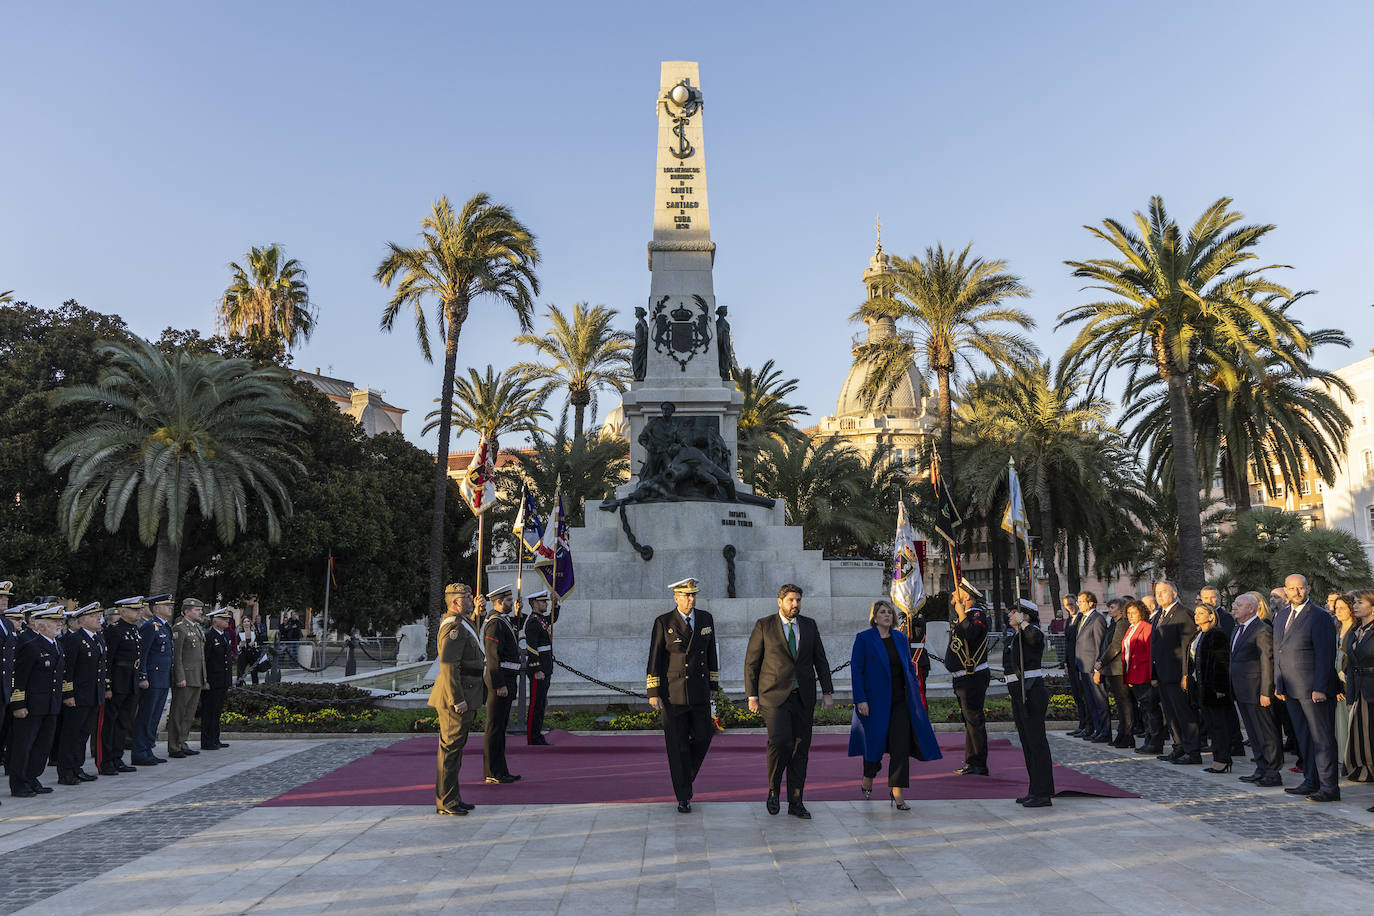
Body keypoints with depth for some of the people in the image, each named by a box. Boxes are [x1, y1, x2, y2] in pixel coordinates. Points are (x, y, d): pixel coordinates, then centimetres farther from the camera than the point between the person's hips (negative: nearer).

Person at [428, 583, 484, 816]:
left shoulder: (461, 624, 16)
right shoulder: (454, 628, -18)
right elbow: (448, 666, -24)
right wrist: (458, 700, -24)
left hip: (462, 697, 11)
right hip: (455, 699, -11)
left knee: (454, 748, 15)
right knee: (451, 748, -3)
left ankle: (452, 798, 24)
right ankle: (446, 802, 5)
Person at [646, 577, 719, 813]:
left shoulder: (706, 619, 5)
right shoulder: (663, 623, -7)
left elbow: (711, 653, 12)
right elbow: (654, 658, -6)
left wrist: (714, 685, 11)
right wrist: (653, 692, -9)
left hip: (699, 692, 4)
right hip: (672, 693, -3)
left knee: (703, 737, 4)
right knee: (678, 745, 1)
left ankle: (684, 777, 32)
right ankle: (683, 797, 11)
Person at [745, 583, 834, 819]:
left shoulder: (809, 625, 9)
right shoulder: (764, 625, -1)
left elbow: (820, 660, 13)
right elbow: (751, 662, 1)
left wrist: (827, 692, 6)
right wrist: (752, 696, -2)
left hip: (803, 696, 4)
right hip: (774, 695, -3)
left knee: (800, 748, 4)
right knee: (780, 741, -17)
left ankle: (795, 802, 14)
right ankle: (773, 790, 7)